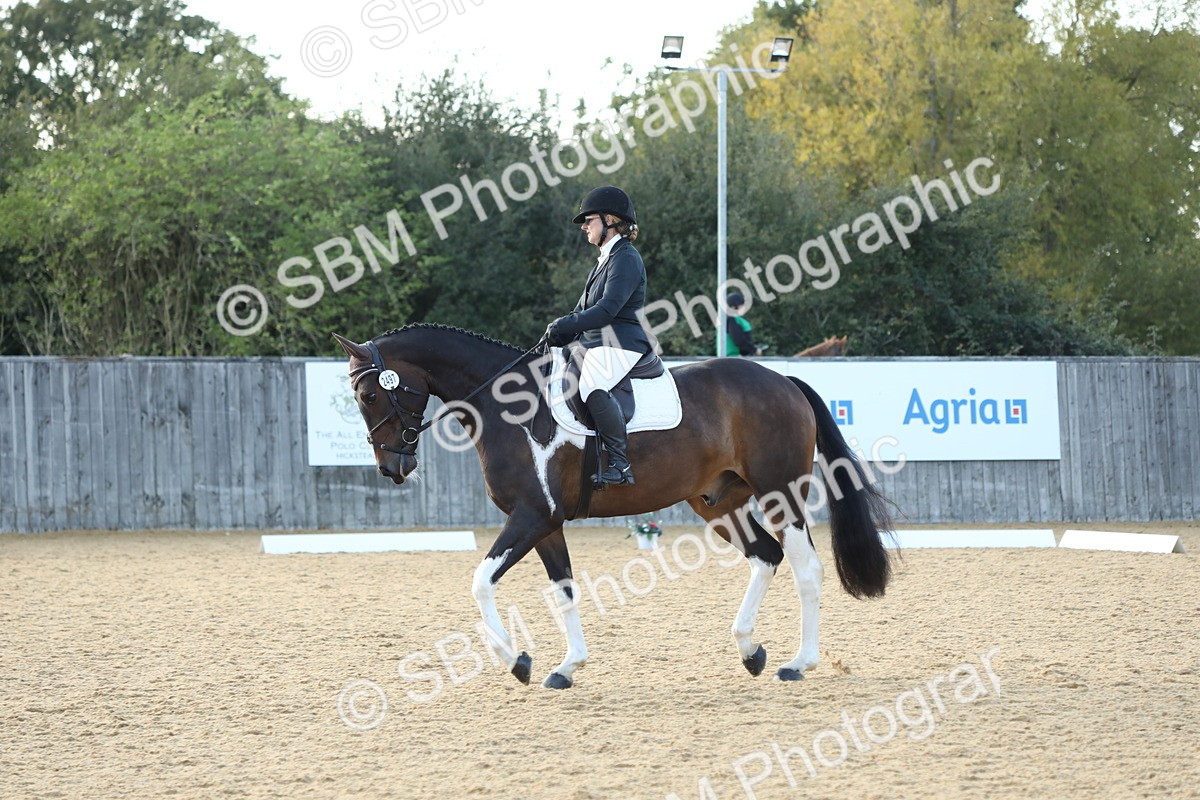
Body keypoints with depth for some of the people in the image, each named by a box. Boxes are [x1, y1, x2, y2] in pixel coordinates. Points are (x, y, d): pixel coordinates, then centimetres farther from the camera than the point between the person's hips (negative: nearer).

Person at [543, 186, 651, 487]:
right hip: (595, 345, 11)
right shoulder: (606, 259, 23)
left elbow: (607, 310, -21)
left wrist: (563, 326, -17)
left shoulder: (625, 258, -10)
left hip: (621, 346, -11)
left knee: (593, 387, -37)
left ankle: (620, 464, -35)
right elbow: (584, 309, 25)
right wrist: (556, 338, 11)